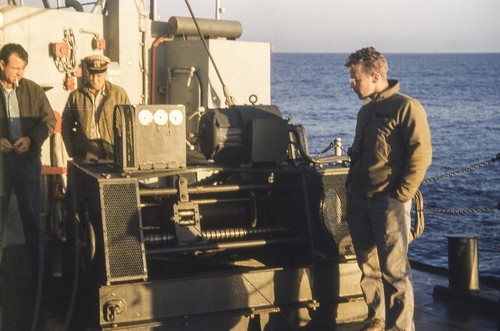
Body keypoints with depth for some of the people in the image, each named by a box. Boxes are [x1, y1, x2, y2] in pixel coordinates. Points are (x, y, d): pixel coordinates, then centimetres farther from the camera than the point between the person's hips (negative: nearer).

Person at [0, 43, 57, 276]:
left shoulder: (33, 90, 3)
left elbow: (49, 121, 5)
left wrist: (31, 139, -12)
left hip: (27, 159, 1)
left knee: (32, 216, 7)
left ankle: (40, 267, 15)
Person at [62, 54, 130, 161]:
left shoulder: (119, 93, 8)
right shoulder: (76, 96, 11)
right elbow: (66, 125, 13)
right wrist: (72, 152, 3)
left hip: (112, 154, -1)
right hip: (85, 155, 1)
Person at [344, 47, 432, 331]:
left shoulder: (406, 107, -8)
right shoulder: (366, 111, 17)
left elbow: (421, 154, -14)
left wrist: (401, 195, -16)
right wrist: (351, 189, 15)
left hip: (389, 203, -8)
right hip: (359, 202, 8)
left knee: (394, 270, -6)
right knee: (368, 267, 13)